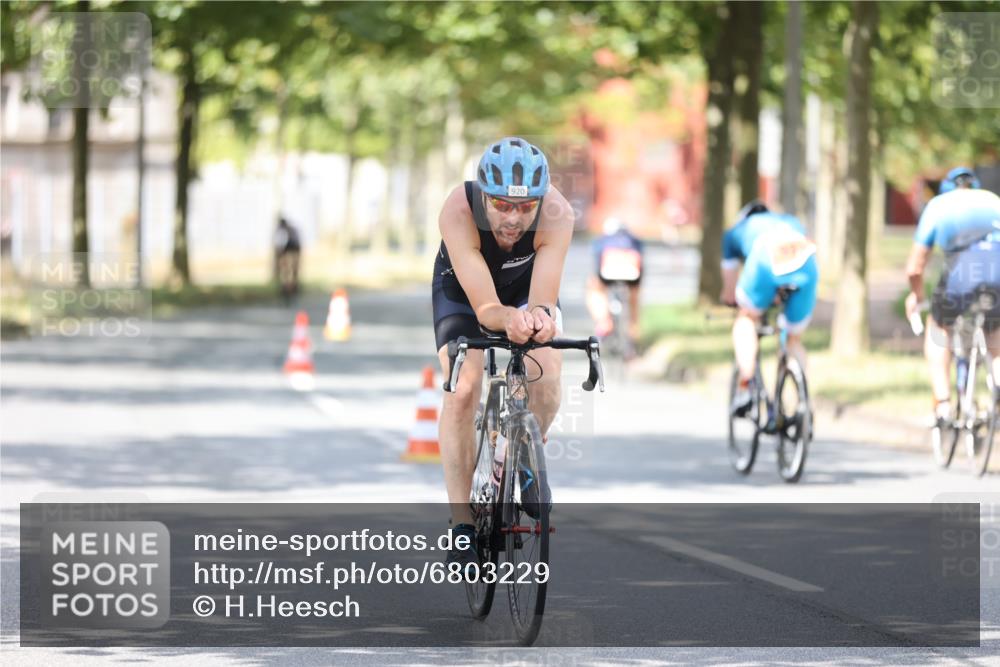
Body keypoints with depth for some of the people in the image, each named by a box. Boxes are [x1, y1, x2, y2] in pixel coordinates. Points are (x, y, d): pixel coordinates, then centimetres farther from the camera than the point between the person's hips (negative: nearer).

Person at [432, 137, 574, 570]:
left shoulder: (557, 214, -36)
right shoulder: (458, 213, -40)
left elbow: (542, 301, -40)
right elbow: (484, 307, -42)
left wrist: (541, 318, -63)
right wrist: (509, 320, -64)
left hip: (526, 283, 1)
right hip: (463, 286, -1)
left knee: (547, 373, -24)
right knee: (463, 389, -22)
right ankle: (462, 526, -13)